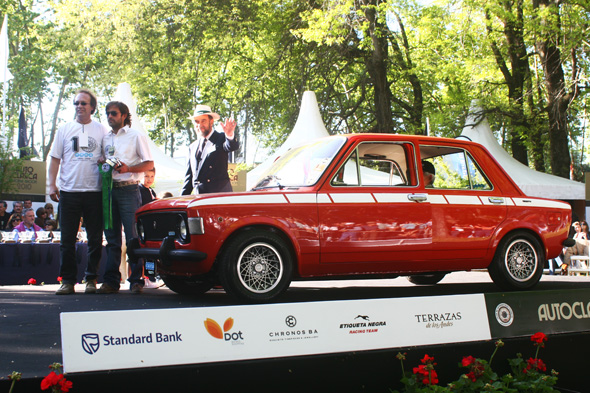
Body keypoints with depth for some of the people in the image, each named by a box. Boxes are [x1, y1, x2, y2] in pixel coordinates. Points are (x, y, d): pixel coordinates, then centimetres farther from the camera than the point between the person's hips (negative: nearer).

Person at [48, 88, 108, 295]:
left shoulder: (101, 130, 9)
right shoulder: (64, 129, 11)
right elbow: (54, 159, 11)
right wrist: (52, 185, 0)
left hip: (94, 192, -1)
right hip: (69, 191, 1)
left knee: (95, 238, 2)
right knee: (67, 238, 1)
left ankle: (91, 278, 11)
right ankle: (67, 280, 8)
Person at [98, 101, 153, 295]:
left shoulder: (136, 136, 4)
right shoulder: (105, 138, 19)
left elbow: (149, 164, -1)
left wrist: (128, 169, -16)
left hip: (128, 189, -5)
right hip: (109, 190, 5)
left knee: (133, 238, -7)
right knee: (112, 238, 5)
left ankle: (136, 280, -3)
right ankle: (111, 281, 7)